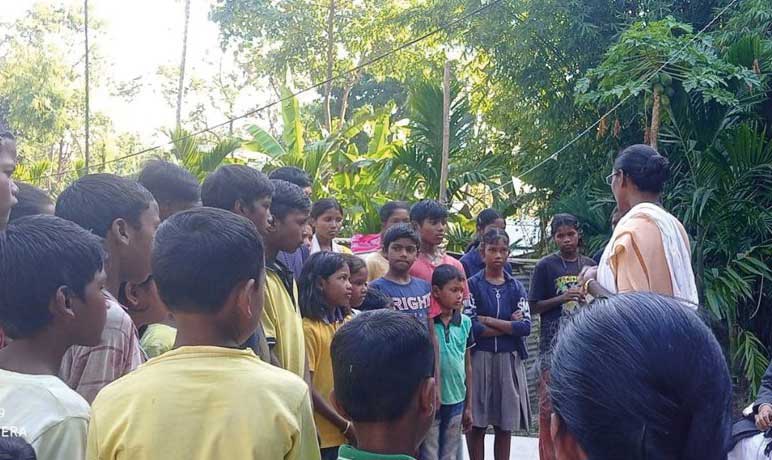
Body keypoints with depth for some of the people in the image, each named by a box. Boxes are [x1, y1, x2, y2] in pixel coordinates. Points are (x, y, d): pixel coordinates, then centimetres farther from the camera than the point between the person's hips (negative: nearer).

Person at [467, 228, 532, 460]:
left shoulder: (516, 287, 6)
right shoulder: (472, 285, -3)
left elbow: (525, 327, -6)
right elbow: (470, 327, -14)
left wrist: (488, 321, -11)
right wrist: (508, 325, -8)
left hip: (509, 360, 3)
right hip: (479, 359, -3)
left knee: (505, 424, 8)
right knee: (477, 423, 3)